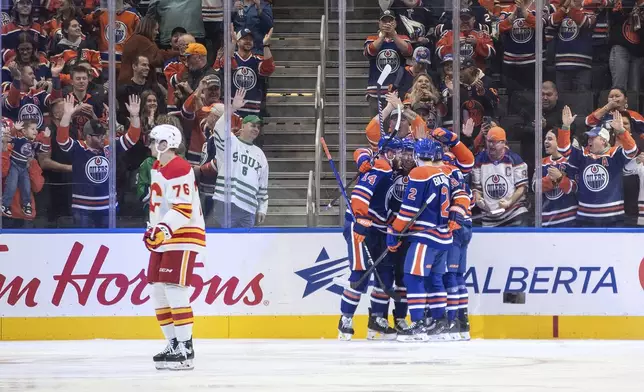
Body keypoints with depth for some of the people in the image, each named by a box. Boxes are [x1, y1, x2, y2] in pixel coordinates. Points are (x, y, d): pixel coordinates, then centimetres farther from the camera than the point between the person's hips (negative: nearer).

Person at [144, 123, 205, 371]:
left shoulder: (180, 170, -19)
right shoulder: (157, 167, 14)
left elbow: (183, 209, -26)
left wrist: (164, 229, -36)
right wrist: (153, 230, 26)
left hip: (183, 237, -10)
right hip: (163, 239, 10)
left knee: (174, 290, -17)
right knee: (159, 292, 8)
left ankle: (185, 348, -16)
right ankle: (173, 344, 16)